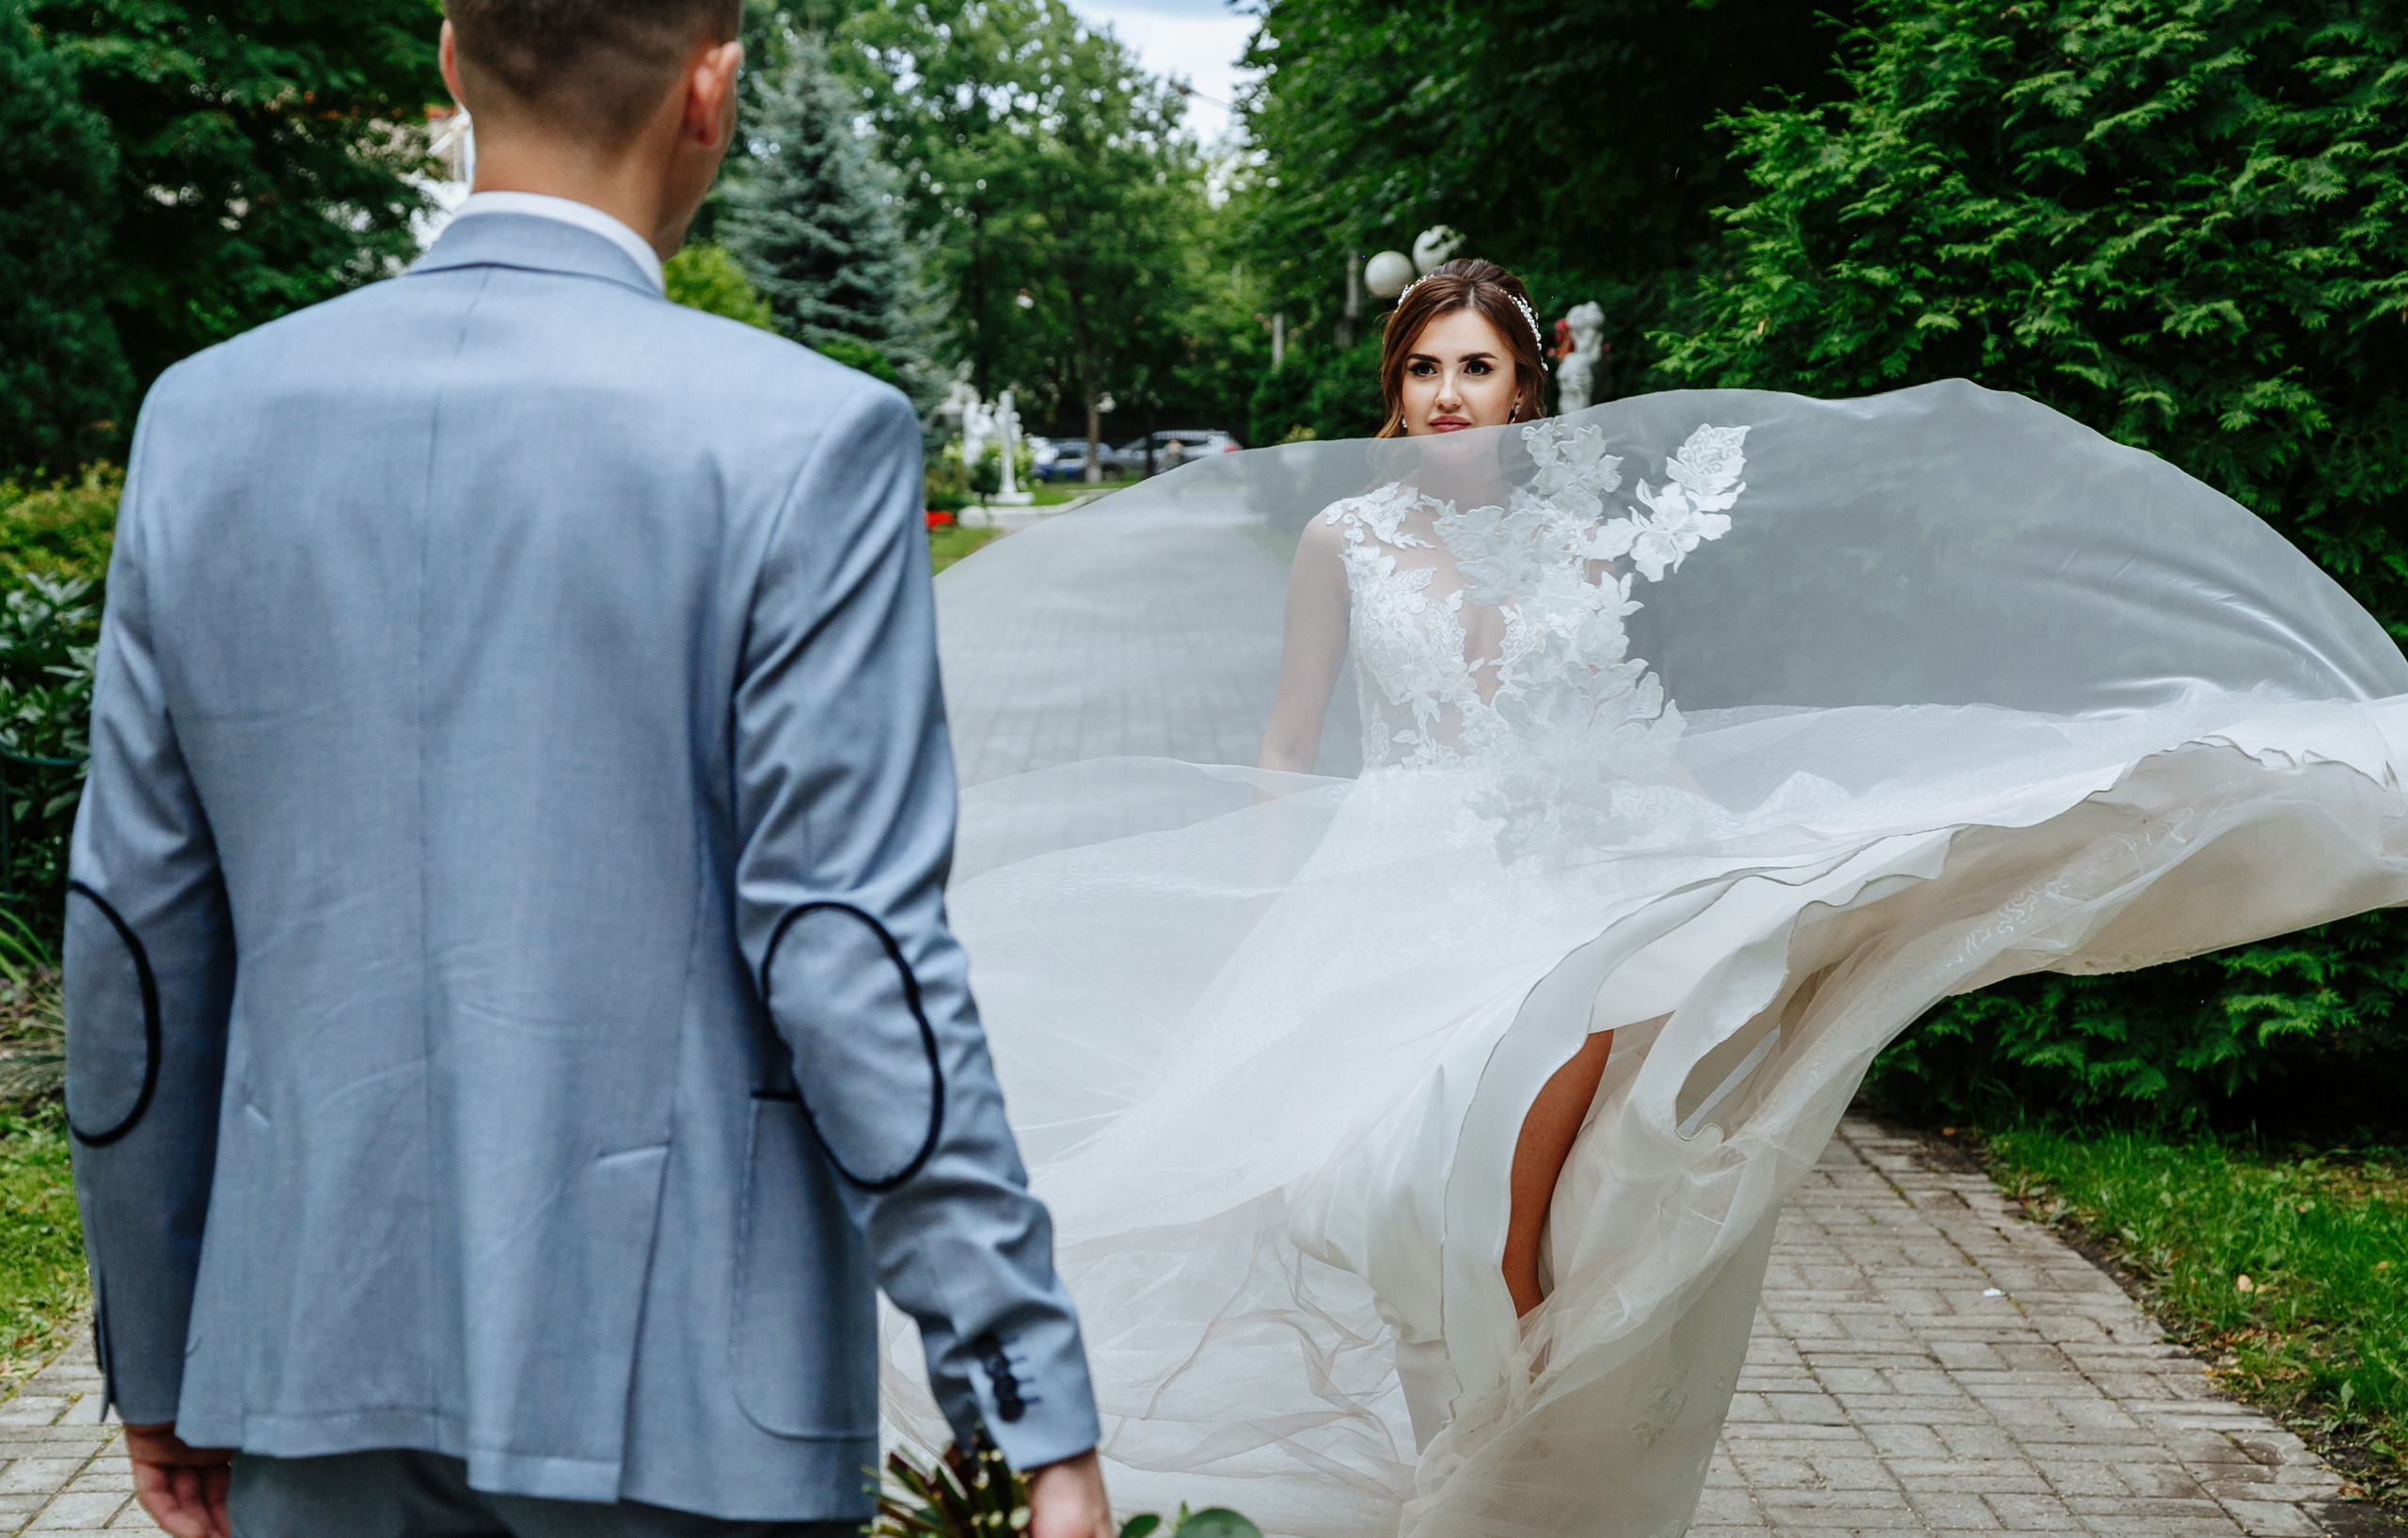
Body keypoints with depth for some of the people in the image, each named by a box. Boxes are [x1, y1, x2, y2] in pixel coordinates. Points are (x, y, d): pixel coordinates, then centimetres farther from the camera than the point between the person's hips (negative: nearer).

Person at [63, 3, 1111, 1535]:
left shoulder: (208, 416, 1)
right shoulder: (806, 440, -13)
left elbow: (137, 932, 5)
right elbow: (853, 958, -15)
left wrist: (156, 1358, 16)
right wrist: (1040, 1410, -8)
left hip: (319, 1351, 4)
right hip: (679, 1390, -4)